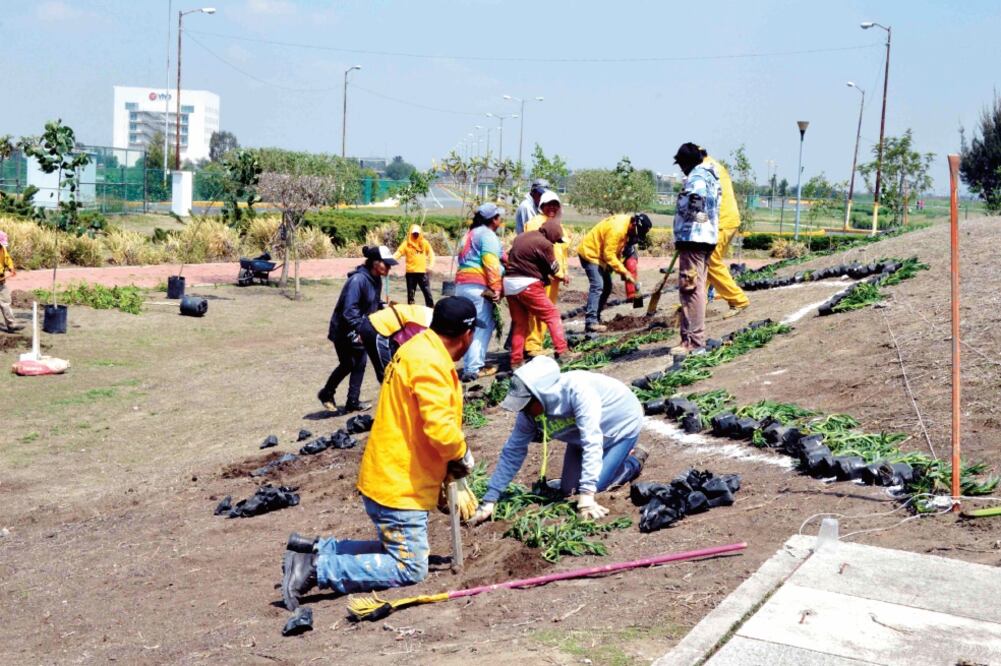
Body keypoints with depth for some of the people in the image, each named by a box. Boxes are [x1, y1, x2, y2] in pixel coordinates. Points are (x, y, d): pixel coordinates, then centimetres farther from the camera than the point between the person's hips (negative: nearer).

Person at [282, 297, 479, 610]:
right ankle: (319, 569, -5)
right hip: (400, 486, -10)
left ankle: (318, 550, 16)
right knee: (410, 569, -3)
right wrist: (463, 454, -9)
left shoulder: (421, 350, 11)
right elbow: (440, 428, -29)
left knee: (398, 550, 20)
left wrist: (453, 460, 10)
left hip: (389, 477, 10)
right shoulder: (429, 363, -21)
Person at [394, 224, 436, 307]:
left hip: (422, 271, 1)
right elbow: (398, 253, -7)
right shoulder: (406, 243, -1)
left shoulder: (424, 242, 5)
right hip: (410, 272, -1)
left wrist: (431, 265, 2)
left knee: (427, 292, 1)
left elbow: (431, 253, 13)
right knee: (410, 293, 8)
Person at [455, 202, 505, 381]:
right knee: (483, 326, -8)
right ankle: (474, 368, -12)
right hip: (478, 285, -10)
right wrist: (496, 288, -18)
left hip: (462, 283, 10)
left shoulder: (471, 233, 24)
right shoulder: (488, 235, -5)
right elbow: (491, 263, -15)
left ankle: (469, 365, 14)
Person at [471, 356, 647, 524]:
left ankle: (634, 461, 12)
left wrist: (586, 496, -50)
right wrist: (489, 500, -17)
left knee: (596, 486, -15)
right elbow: (513, 451, -15)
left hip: (622, 424, -6)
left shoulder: (577, 390, -42)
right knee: (568, 489, 6)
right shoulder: (529, 410, -23)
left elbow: (592, 442, -45)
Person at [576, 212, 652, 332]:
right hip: (590, 253, -10)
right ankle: (590, 322, -23)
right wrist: (624, 272, -24)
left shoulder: (626, 227, 2)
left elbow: (616, 251, 10)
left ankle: (596, 319, 14)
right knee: (597, 286, -19)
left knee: (607, 287, 10)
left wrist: (625, 272, 0)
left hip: (600, 254, 10)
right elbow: (609, 255, -27)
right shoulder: (617, 229, -29)